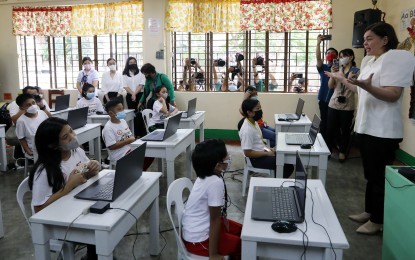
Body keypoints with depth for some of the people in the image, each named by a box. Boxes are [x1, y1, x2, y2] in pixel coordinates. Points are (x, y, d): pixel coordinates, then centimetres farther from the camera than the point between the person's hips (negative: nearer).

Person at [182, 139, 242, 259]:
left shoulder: (206, 175, -2)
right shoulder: (215, 183, -29)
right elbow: (215, 219, -23)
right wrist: (213, 254, -16)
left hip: (195, 230, 9)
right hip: (198, 239, -9)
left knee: (241, 230, 19)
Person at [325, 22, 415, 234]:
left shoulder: (397, 57, -12)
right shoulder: (368, 61, 15)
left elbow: (393, 95, -21)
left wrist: (366, 85, -36)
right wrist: (342, 79, 24)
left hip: (383, 131, -9)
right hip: (366, 126, 9)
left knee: (380, 177, 2)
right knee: (370, 174, 17)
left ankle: (378, 221, 14)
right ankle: (369, 212, 29)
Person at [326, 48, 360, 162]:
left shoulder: (356, 71, -2)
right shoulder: (338, 69, 10)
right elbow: (330, 86, 7)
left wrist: (350, 79, -22)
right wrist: (332, 74, -6)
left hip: (347, 107, -3)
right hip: (333, 105, 3)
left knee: (345, 130, 7)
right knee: (330, 129, 4)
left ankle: (342, 152, 21)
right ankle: (328, 150, 17)